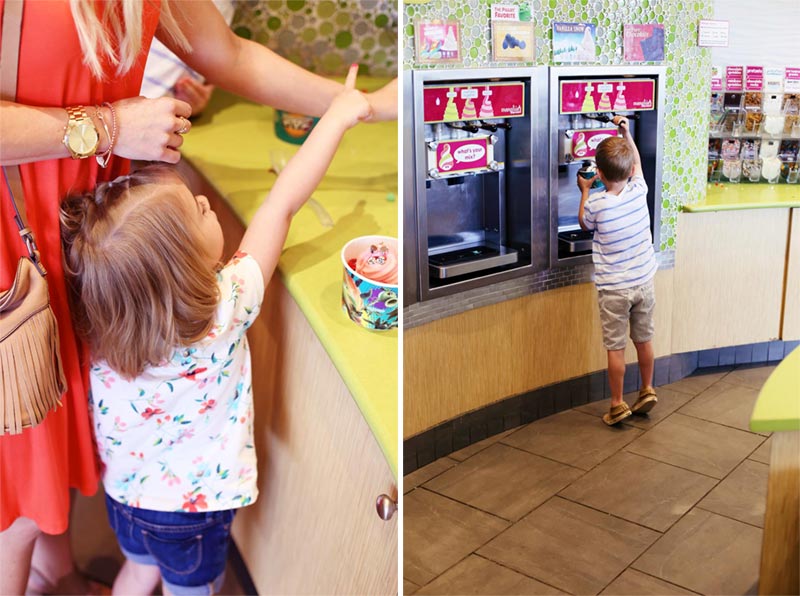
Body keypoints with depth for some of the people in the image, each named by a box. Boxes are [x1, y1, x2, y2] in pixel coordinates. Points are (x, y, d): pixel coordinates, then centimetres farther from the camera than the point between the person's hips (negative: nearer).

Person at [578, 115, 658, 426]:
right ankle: (647, 391, 32)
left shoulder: (595, 203, -18)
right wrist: (626, 132, 23)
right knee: (644, 339, 19)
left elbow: (584, 223, 6)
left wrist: (585, 191, 16)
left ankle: (617, 405, 12)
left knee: (616, 347, 4)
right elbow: (637, 161, 16)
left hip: (613, 288, -4)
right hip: (643, 281, 4)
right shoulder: (638, 191, -7)